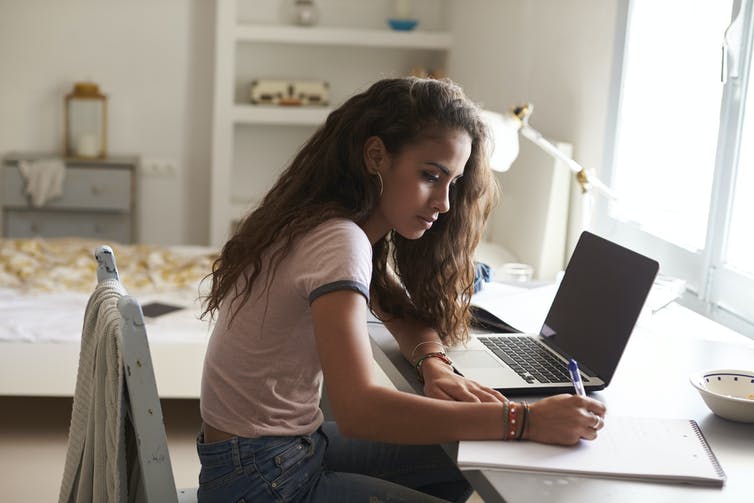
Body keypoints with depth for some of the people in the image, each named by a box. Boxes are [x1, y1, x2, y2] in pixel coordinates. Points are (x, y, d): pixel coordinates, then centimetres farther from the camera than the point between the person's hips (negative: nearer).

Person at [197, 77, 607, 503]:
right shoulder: (339, 243, -26)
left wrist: (435, 365, -9)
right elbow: (359, 410, -37)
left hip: (294, 444, 9)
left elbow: (406, 314, 15)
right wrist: (524, 421, -36)